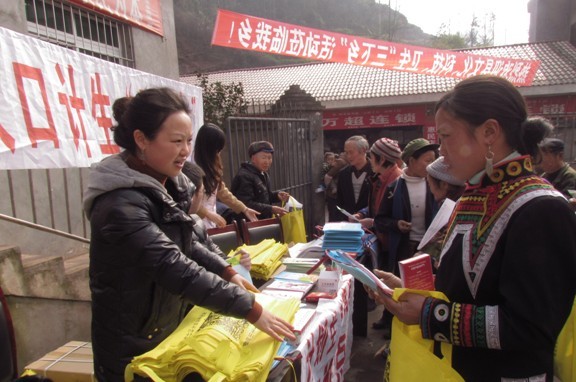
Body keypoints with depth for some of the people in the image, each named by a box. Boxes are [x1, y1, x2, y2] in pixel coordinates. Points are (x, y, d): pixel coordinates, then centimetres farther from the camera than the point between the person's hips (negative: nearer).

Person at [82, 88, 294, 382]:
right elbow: (177, 270, -33)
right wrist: (251, 309, -31)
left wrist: (227, 273, 0)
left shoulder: (168, 184, 0)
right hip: (135, 348, -7)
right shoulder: (121, 204, -28)